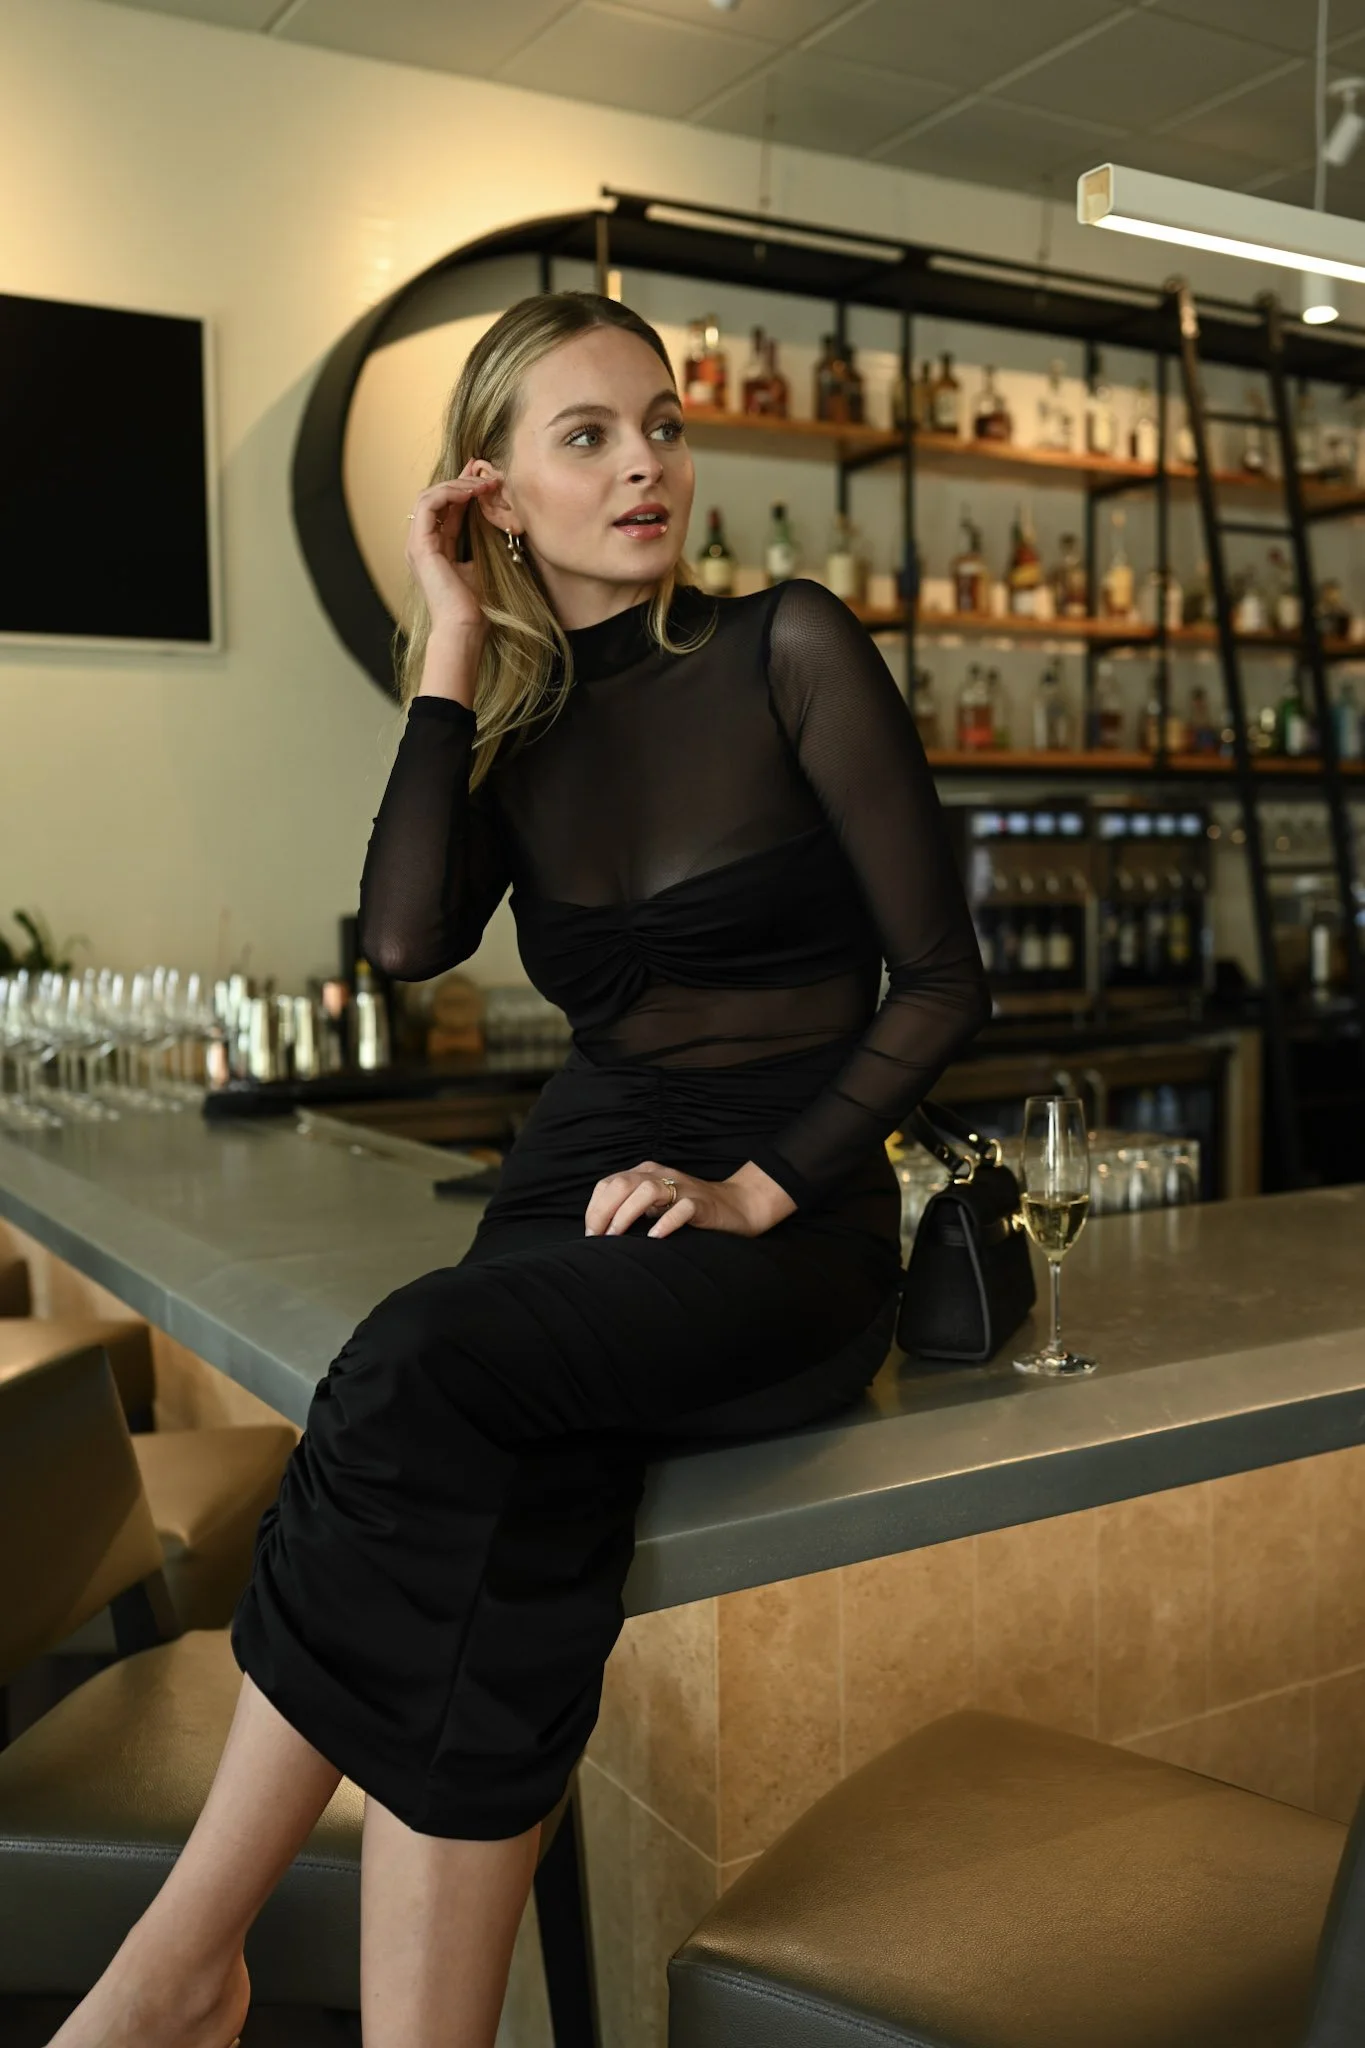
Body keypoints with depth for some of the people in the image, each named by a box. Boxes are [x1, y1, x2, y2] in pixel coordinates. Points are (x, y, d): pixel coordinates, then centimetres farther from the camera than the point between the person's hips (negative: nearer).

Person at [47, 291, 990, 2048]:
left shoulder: (788, 650, -2)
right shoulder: (515, 721, 9)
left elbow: (941, 977, -4)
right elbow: (405, 939, -11)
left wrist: (762, 1185, -14)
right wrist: (453, 650, -4)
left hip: (790, 1206, -3)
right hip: (580, 1175, 4)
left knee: (430, 1361, -30)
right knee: (499, 1543, -28)